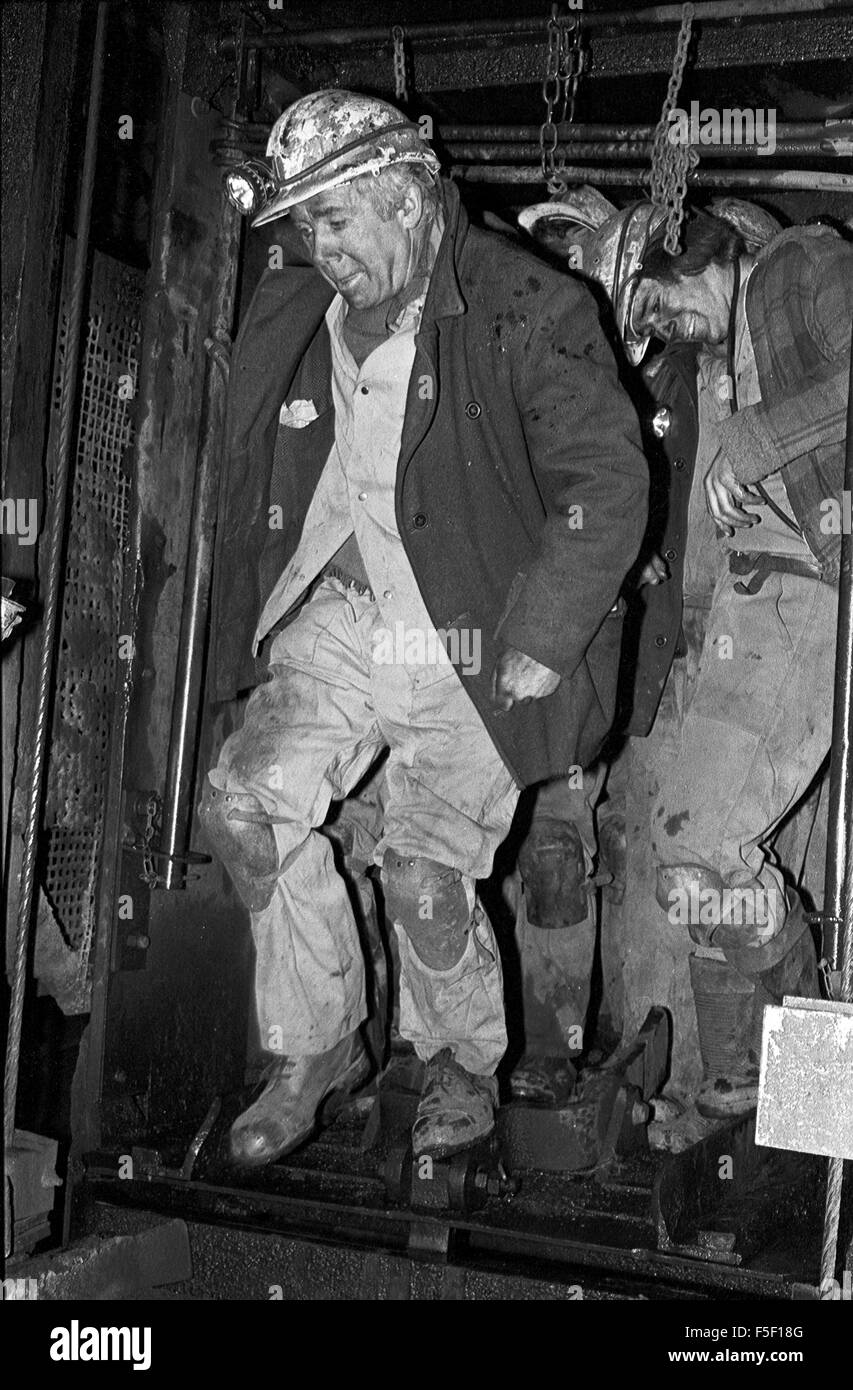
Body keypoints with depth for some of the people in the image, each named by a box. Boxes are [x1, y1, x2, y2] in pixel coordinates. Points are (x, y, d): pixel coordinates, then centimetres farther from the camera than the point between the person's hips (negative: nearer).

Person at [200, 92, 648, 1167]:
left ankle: (465, 1065, 23)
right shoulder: (285, 318, 9)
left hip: (472, 643, -5)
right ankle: (316, 1046, 8)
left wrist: (540, 641, -14)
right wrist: (246, 634, 12)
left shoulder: (528, 313, -10)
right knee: (244, 800, -12)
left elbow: (608, 485, -11)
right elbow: (251, 493, 19)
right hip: (337, 623, 5)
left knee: (424, 874, -9)